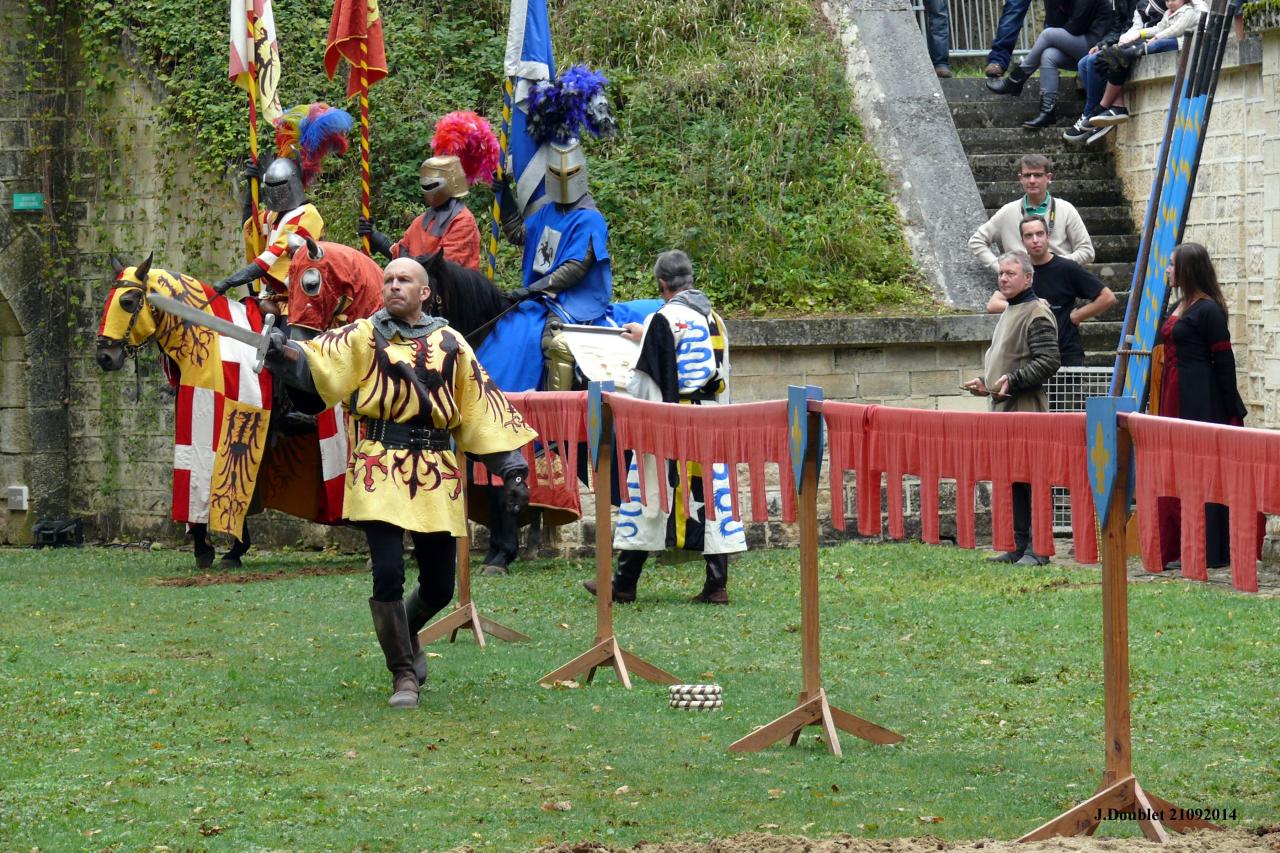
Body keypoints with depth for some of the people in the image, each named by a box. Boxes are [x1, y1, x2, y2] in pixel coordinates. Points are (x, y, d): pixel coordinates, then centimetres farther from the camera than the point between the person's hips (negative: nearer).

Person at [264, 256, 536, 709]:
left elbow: (483, 408, 13)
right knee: (388, 573, -13)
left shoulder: (450, 344, 11)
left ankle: (406, 638, 41)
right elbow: (318, 361, -13)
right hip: (381, 469, -3)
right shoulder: (365, 336, 4)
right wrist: (284, 352, -35)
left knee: (439, 586, 7)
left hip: (436, 475, 3)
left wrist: (511, 468, 9)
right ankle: (403, 675, 4)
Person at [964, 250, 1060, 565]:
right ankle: (1018, 545, 14)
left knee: (1030, 478, -9)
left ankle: (1037, 548, -7)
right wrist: (985, 382, 17)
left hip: (1027, 409, -10)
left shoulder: (1037, 314, -9)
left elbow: (1048, 362, -17)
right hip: (1002, 409, 10)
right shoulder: (1008, 313, 21)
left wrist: (1013, 380, -20)